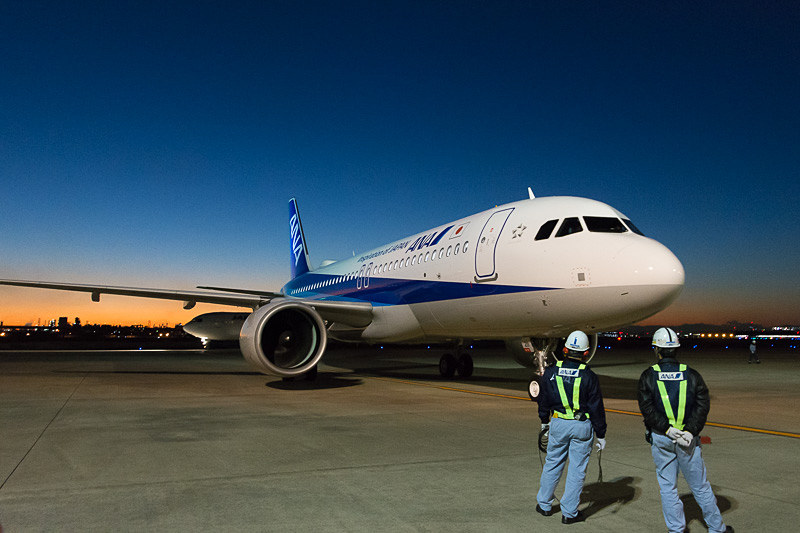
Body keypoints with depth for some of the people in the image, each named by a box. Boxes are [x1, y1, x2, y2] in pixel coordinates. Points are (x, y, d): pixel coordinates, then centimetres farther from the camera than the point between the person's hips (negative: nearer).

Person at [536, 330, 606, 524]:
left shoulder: (551, 372, -4)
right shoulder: (589, 376, -11)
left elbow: (544, 399, 7)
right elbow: (597, 408, -6)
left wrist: (544, 421, 23)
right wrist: (601, 435, 3)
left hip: (558, 423, 2)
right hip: (582, 427, -2)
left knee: (553, 464, 16)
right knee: (577, 469, 8)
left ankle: (544, 504, 28)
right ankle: (569, 512, 14)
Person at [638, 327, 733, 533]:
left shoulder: (648, 376, -5)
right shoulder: (692, 375, -1)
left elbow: (647, 408, -13)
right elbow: (703, 405, -8)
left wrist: (667, 429, -14)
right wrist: (691, 431, -11)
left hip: (660, 439, -1)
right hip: (688, 439, 1)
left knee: (667, 486, 10)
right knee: (700, 485, 14)